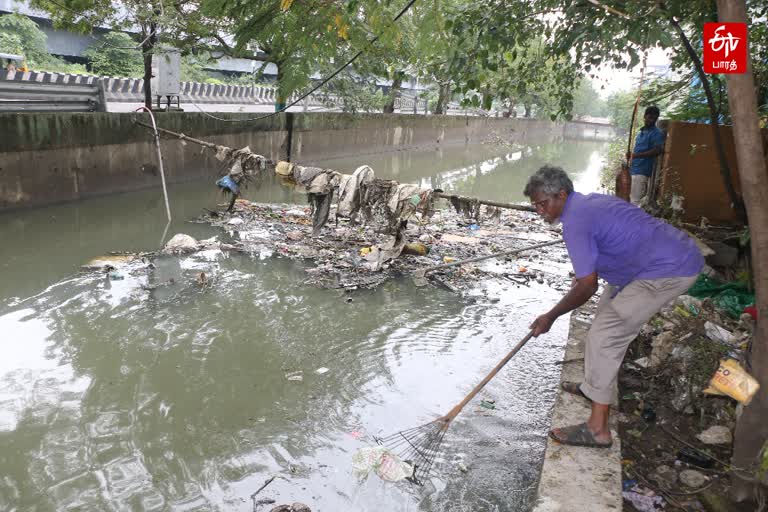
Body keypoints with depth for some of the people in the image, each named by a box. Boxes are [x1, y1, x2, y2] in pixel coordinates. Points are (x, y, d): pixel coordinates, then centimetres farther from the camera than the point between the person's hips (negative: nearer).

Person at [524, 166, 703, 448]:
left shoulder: (575, 221, -18)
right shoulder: (590, 200, 13)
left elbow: (587, 286, -17)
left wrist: (550, 317, -7)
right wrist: (585, 272, 37)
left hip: (668, 271, -11)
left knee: (604, 335, -11)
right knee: (610, 312, 23)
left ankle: (597, 429, -6)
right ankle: (595, 387, 36)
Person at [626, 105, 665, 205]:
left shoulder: (657, 133, -6)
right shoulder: (641, 132, 20)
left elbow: (657, 151, -20)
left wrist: (637, 155, -26)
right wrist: (631, 154, 7)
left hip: (642, 171, -9)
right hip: (635, 169, 9)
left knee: (635, 200, -13)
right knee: (632, 198, 11)